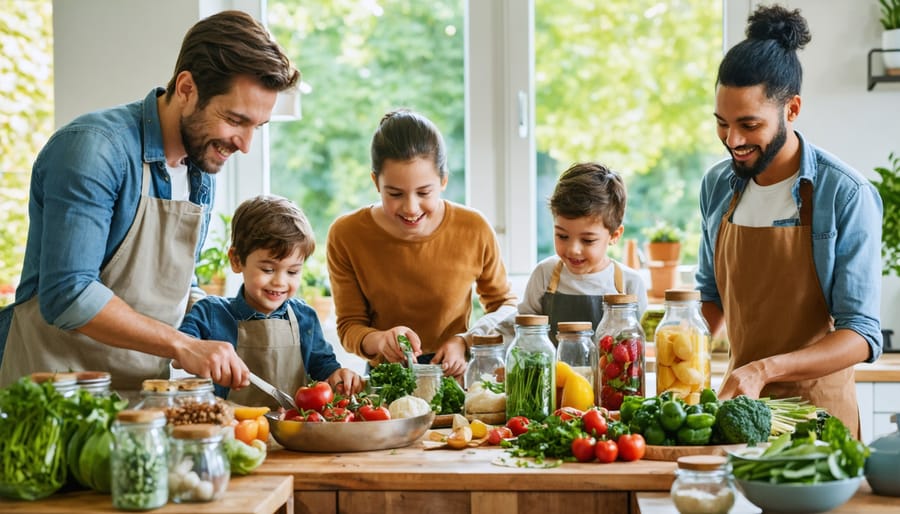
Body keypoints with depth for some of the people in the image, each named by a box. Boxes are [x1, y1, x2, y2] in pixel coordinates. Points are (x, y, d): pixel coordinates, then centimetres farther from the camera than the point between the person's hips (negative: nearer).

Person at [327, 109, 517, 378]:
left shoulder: (474, 230, -9)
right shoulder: (346, 235, -9)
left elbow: (505, 305, 7)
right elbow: (349, 327, -3)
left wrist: (466, 342, -13)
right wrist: (378, 340, -26)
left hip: (456, 377, 2)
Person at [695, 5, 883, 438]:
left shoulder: (846, 195, -15)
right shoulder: (717, 186, 1)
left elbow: (862, 337, -18)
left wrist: (763, 369, -30)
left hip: (816, 406, -4)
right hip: (739, 401, 4)